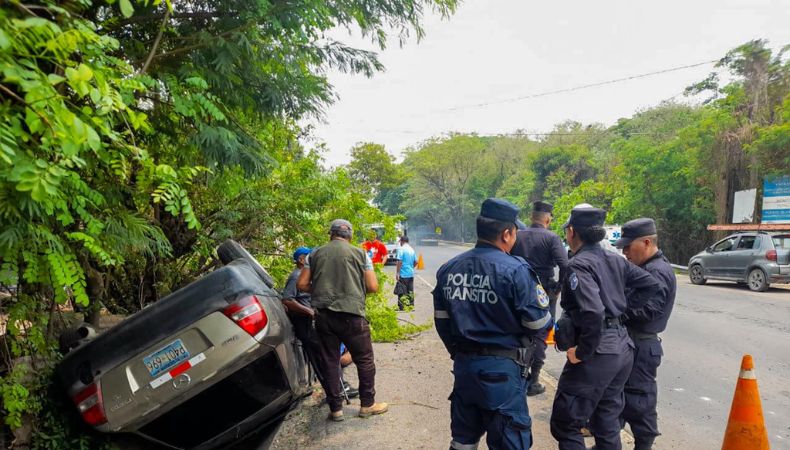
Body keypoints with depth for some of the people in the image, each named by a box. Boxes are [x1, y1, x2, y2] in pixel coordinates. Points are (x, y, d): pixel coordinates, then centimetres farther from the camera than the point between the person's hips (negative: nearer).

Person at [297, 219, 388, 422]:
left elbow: (302, 284, 5)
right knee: (364, 360, 12)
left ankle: (335, 408, 18)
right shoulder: (359, 253, 2)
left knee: (330, 362, 11)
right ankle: (367, 404, 21)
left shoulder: (316, 254, 8)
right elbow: (373, 287, -1)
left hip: (323, 314, 3)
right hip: (351, 314, -2)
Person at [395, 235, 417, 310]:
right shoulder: (412, 249, 10)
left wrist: (397, 273, -14)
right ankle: (411, 305, 14)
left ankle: (401, 307, 0)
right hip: (411, 274, 7)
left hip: (403, 274, -6)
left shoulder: (401, 249, -11)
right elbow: (416, 261, 13)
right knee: (410, 291, 11)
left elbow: (400, 262, -17)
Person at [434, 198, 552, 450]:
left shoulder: (449, 268, 1)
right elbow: (538, 323, -15)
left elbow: (442, 320, 8)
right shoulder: (515, 270, -17)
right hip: (502, 368, -6)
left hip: (463, 364, 6)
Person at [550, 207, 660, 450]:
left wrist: (582, 352, -17)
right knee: (607, 422, 21)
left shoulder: (579, 265, -15)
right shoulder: (616, 260, 9)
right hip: (623, 348, 8)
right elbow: (651, 285, 14)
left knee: (565, 425, 3)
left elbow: (592, 313, -27)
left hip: (597, 353, -8)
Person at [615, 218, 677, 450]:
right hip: (631, 343, 10)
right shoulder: (645, 268, 13)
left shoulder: (658, 272, -18)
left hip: (641, 347, -10)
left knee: (638, 398, 1)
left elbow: (646, 310, -26)